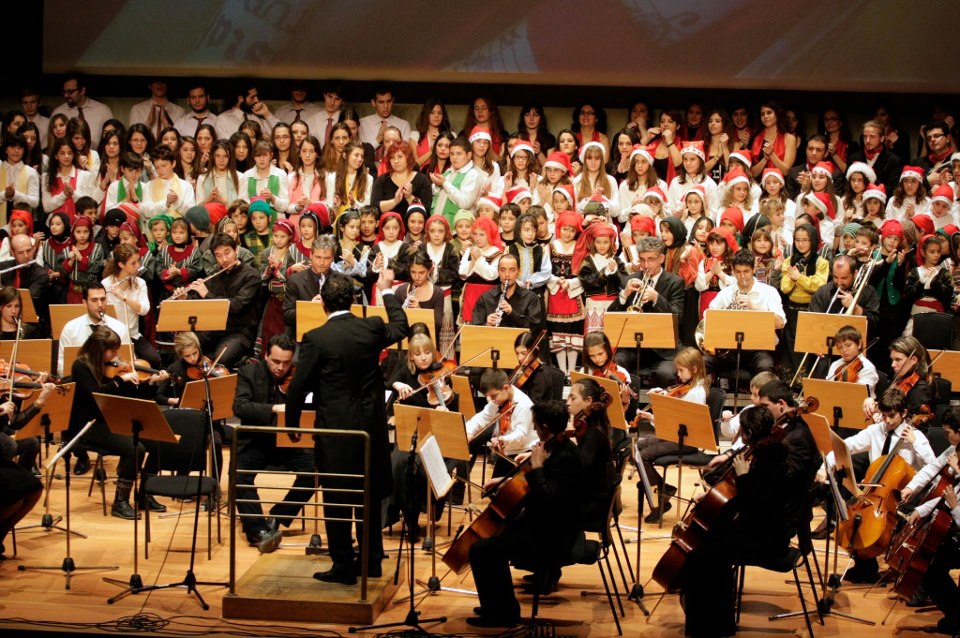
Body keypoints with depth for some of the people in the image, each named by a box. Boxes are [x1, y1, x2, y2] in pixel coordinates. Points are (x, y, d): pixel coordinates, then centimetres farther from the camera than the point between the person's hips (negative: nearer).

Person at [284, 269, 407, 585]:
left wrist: (291, 424, 4)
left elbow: (297, 387, -11)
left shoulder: (315, 339, -14)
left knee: (337, 499, 3)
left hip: (334, 428, -4)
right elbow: (400, 327, 20)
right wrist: (388, 292, 33)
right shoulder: (373, 328, -4)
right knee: (370, 494, 15)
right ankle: (371, 559, 22)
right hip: (371, 425, 4)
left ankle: (343, 565, 5)